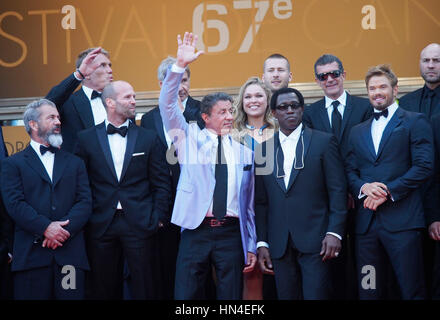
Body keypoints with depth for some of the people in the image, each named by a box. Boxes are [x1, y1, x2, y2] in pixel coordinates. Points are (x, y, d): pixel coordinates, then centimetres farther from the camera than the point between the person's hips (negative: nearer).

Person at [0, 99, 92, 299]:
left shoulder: (75, 163, 20)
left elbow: (85, 202, 8)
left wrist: (65, 228, -10)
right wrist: (45, 227, -16)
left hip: (70, 252, 2)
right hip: (31, 253, -2)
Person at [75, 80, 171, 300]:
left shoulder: (149, 138, 6)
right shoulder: (87, 138, 5)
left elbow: (161, 183, 6)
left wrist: (159, 218, -2)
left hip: (139, 224, 0)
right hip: (101, 225, 0)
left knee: (144, 289, 1)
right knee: (104, 289, 7)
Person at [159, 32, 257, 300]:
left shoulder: (244, 152, 12)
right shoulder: (190, 138, 8)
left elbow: (249, 203, 13)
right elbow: (167, 105, -6)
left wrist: (251, 246, 10)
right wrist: (180, 65, -17)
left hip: (231, 233, 2)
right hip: (196, 230, -2)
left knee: (231, 297, 3)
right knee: (187, 296, -3)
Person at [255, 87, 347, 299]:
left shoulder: (324, 142, 4)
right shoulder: (264, 148, 12)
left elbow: (338, 191, 0)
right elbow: (261, 201, 12)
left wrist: (334, 233, -9)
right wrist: (261, 243, 6)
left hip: (314, 242, -3)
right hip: (279, 245, 3)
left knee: (316, 295, -8)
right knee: (286, 296, 5)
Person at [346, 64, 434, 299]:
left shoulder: (414, 122, 5)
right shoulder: (358, 132, 21)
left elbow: (424, 167, -6)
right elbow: (350, 172, 15)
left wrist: (388, 191, -13)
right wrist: (363, 187, -7)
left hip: (402, 219, -5)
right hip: (366, 221, 5)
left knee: (412, 290, -5)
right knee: (368, 291, 5)